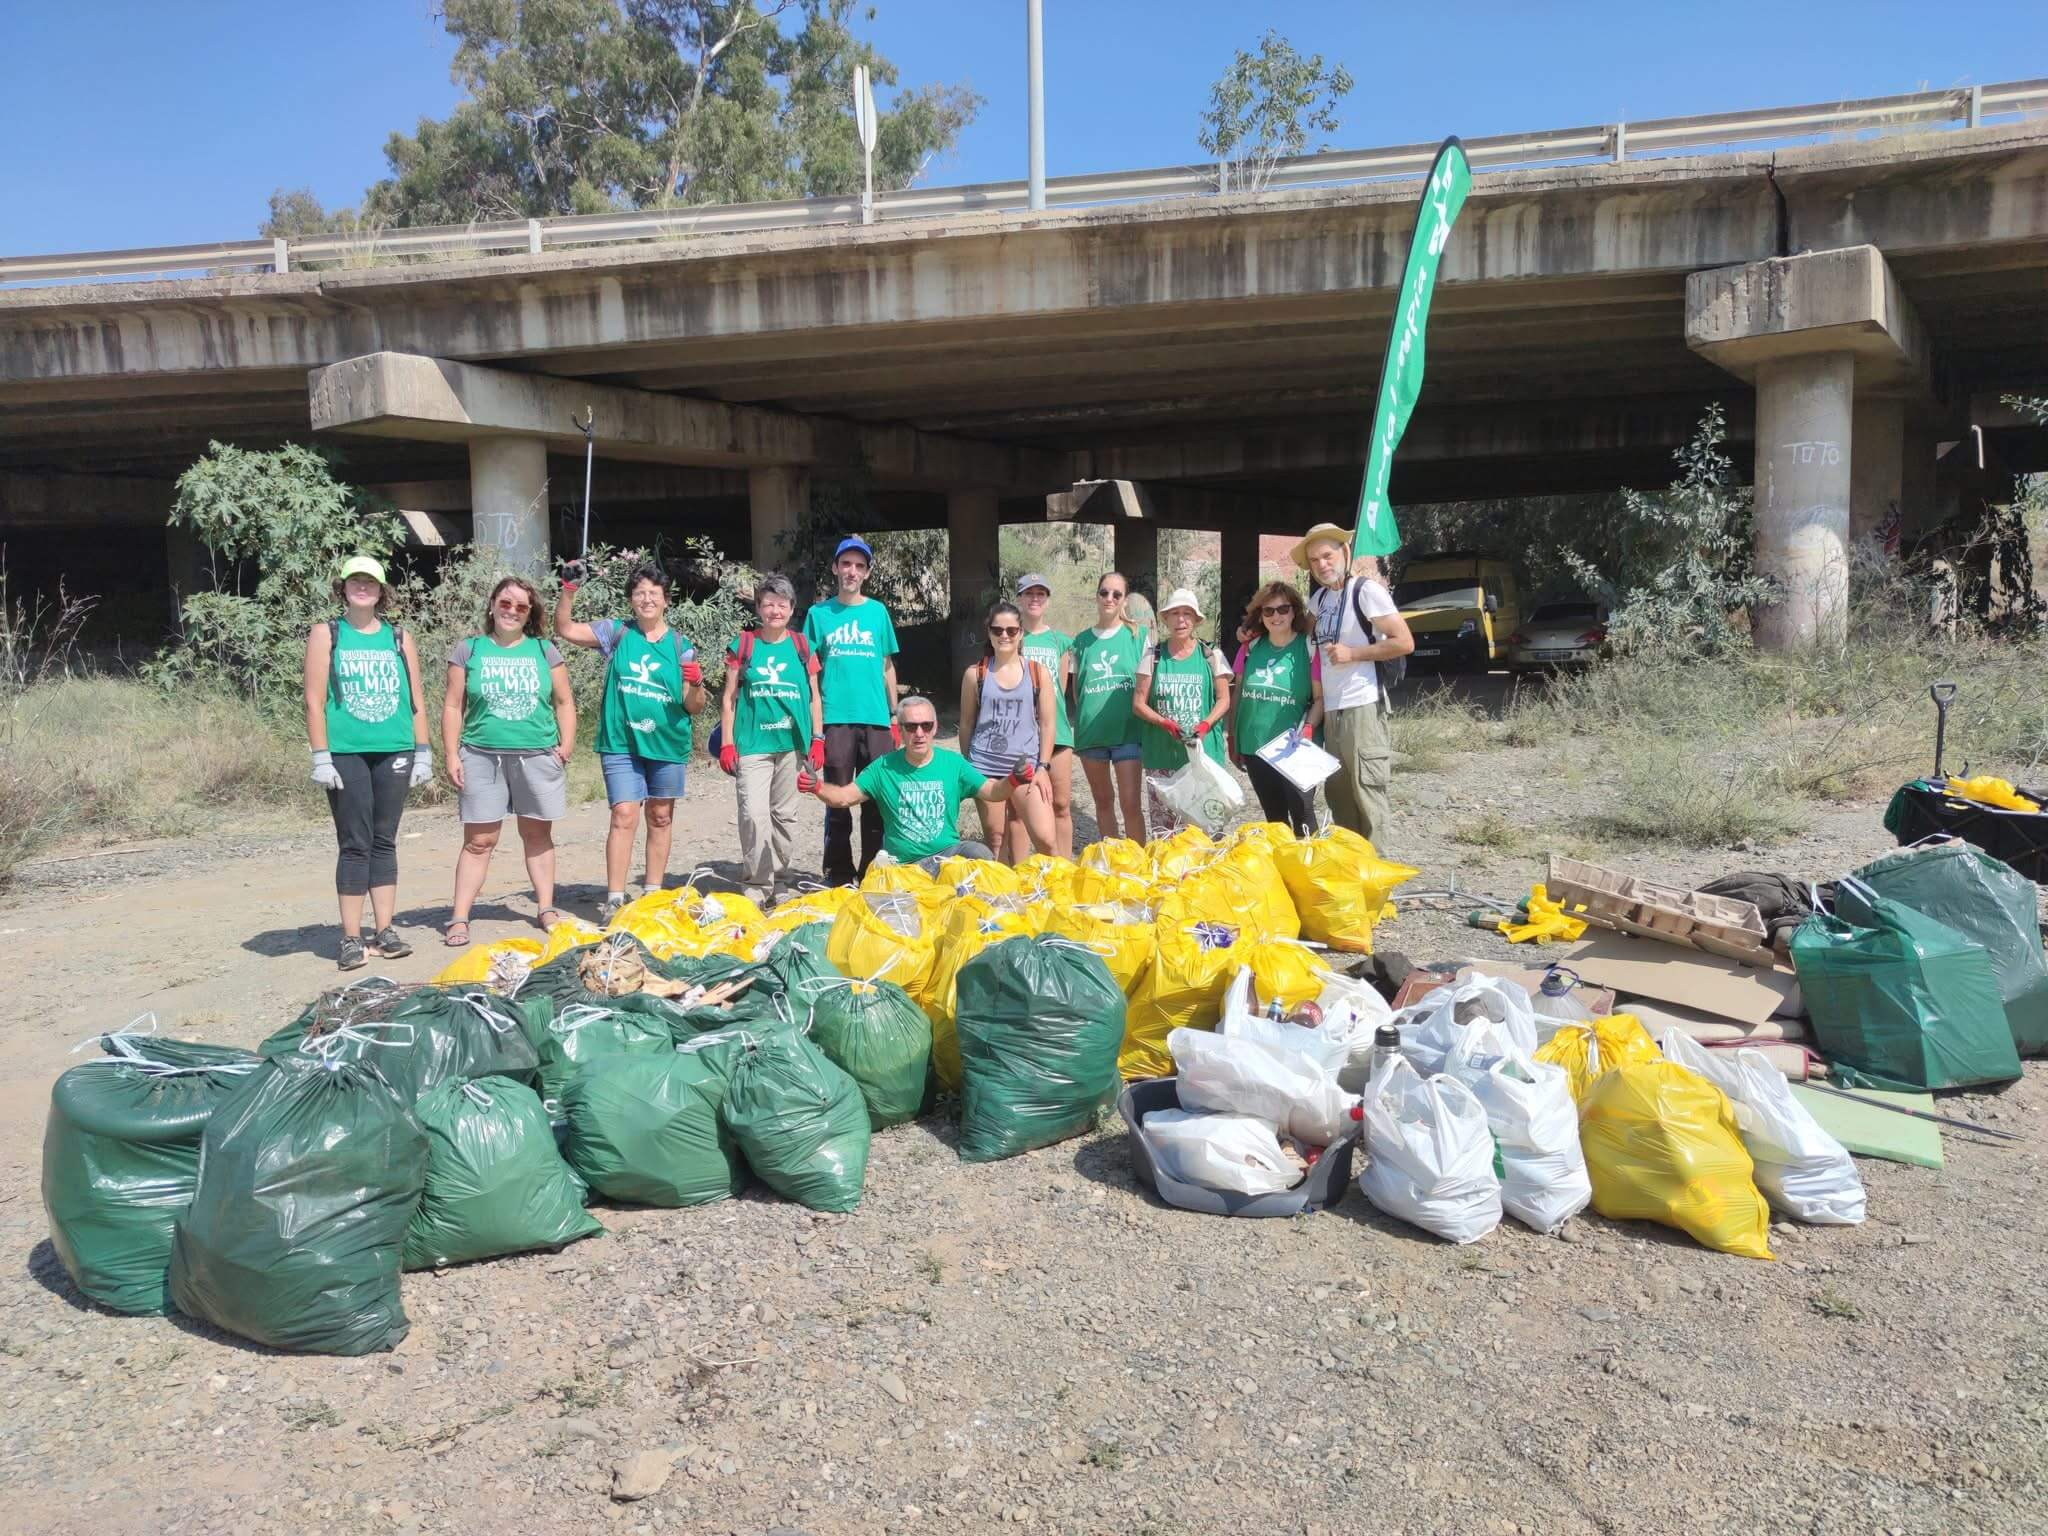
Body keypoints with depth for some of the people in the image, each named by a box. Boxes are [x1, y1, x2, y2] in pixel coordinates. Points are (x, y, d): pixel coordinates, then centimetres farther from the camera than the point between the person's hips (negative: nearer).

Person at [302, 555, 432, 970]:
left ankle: (384, 930, 13)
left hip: (394, 752, 3)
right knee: (355, 844, -3)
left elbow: (417, 701, 13)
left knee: (385, 841, 7)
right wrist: (320, 758, -8)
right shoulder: (326, 635, 5)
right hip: (346, 754, -3)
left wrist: (423, 754, 7)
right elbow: (314, 701, -1)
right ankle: (351, 938, 2)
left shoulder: (398, 638, 13)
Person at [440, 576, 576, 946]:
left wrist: (566, 744, -2)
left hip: (538, 758, 1)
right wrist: (451, 754, -3)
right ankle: (459, 919, 1)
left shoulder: (544, 650, 9)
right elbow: (453, 706, 4)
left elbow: (564, 701, 10)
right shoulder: (468, 650, 6)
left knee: (537, 835, 8)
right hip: (482, 758, -1)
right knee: (479, 841, -2)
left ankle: (547, 909, 17)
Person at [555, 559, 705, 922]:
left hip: (667, 743, 2)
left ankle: (653, 894, 22)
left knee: (660, 817, 10)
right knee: (625, 815, -11)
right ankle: (615, 900, -10)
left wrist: (695, 684, -19)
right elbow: (565, 629, -1)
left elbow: (694, 706, 2)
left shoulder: (680, 646, 2)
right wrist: (569, 590, -13)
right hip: (621, 743, -2)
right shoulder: (616, 632, 3)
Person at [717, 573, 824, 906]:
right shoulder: (743, 645, 3)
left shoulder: (802, 647, 8)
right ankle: (756, 884, -3)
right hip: (752, 743, -2)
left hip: (791, 742, 2)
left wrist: (818, 740, 4)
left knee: (785, 815, 9)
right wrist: (727, 743, -2)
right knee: (754, 814, -12)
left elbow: (814, 697, 12)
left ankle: (779, 881, 21)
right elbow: (729, 698, 4)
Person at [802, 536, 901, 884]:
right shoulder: (819, 614, 5)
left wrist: (895, 717, 10)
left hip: (876, 718, 1)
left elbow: (888, 667, 13)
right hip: (835, 719, -1)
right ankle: (839, 876, 12)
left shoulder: (877, 611, 9)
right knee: (837, 800, 2)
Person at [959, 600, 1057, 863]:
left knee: (1045, 839, -12)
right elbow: (966, 725, 10)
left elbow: (1047, 725, 4)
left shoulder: (1038, 673, 3)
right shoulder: (975, 674, 4)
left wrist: (1042, 767, -3)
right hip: (986, 768, 0)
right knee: (995, 839, 5)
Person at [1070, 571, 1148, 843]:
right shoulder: (1082, 641, 8)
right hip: (1091, 731, 3)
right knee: (1103, 802, 11)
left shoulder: (1139, 635, 2)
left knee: (1131, 803, -8)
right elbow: (1076, 688, 14)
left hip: (1128, 730, -3)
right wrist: (1084, 718, 5)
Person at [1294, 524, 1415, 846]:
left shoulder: (1366, 589, -9)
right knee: (1338, 793, 14)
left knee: (1366, 792, -6)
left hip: (1362, 708, -8)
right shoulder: (1319, 597, 13)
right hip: (1331, 710, 8)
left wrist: (1353, 653, -14)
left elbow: (1405, 642, -13)